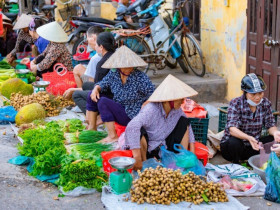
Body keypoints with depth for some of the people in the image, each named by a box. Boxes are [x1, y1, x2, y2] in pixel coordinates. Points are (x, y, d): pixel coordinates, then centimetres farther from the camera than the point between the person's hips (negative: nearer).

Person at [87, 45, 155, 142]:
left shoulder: (140, 77, -20)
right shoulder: (114, 73, -3)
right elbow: (104, 83, 11)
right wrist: (96, 89, -10)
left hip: (131, 116, -7)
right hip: (117, 108, 7)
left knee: (103, 102, -26)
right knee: (92, 96, 2)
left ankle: (113, 136, -18)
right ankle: (91, 127, 13)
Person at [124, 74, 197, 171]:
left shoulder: (177, 110, -7)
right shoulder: (151, 109, -29)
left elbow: (188, 125, 11)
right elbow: (131, 127, -44)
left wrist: (192, 151, 0)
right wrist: (137, 158, -46)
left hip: (163, 149, 7)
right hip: (145, 148, -6)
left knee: (184, 121, -3)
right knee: (140, 131, -38)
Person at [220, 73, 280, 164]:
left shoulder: (266, 103, -5)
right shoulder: (235, 103, -19)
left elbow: (270, 125, -3)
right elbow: (232, 129, -29)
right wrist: (249, 138, -48)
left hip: (253, 146, 4)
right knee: (234, 141, -36)